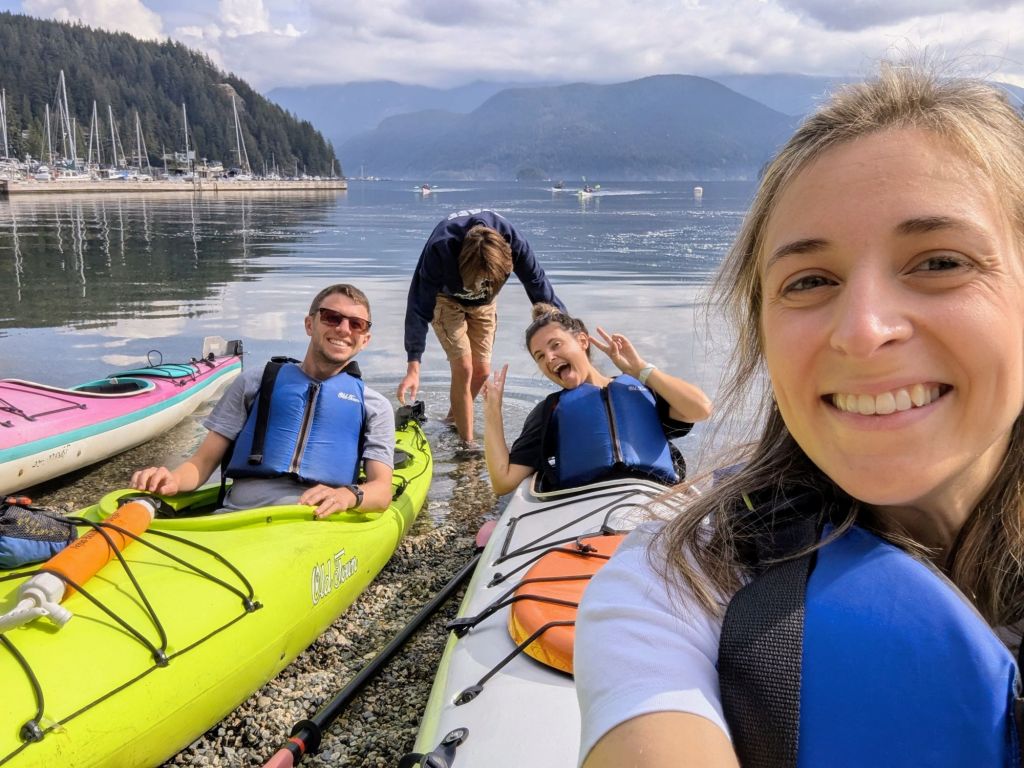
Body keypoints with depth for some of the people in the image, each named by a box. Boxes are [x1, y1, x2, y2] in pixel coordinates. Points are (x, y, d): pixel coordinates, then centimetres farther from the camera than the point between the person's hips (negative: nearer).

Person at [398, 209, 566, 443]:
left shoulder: (512, 241, -35)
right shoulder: (439, 248, -41)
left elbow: (538, 285, -22)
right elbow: (420, 306, -38)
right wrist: (414, 367, -42)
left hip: (483, 302, 4)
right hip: (446, 298, -3)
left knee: (481, 369, 5)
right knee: (463, 367, -17)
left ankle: (454, 419, 33)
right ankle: (468, 443, -6)